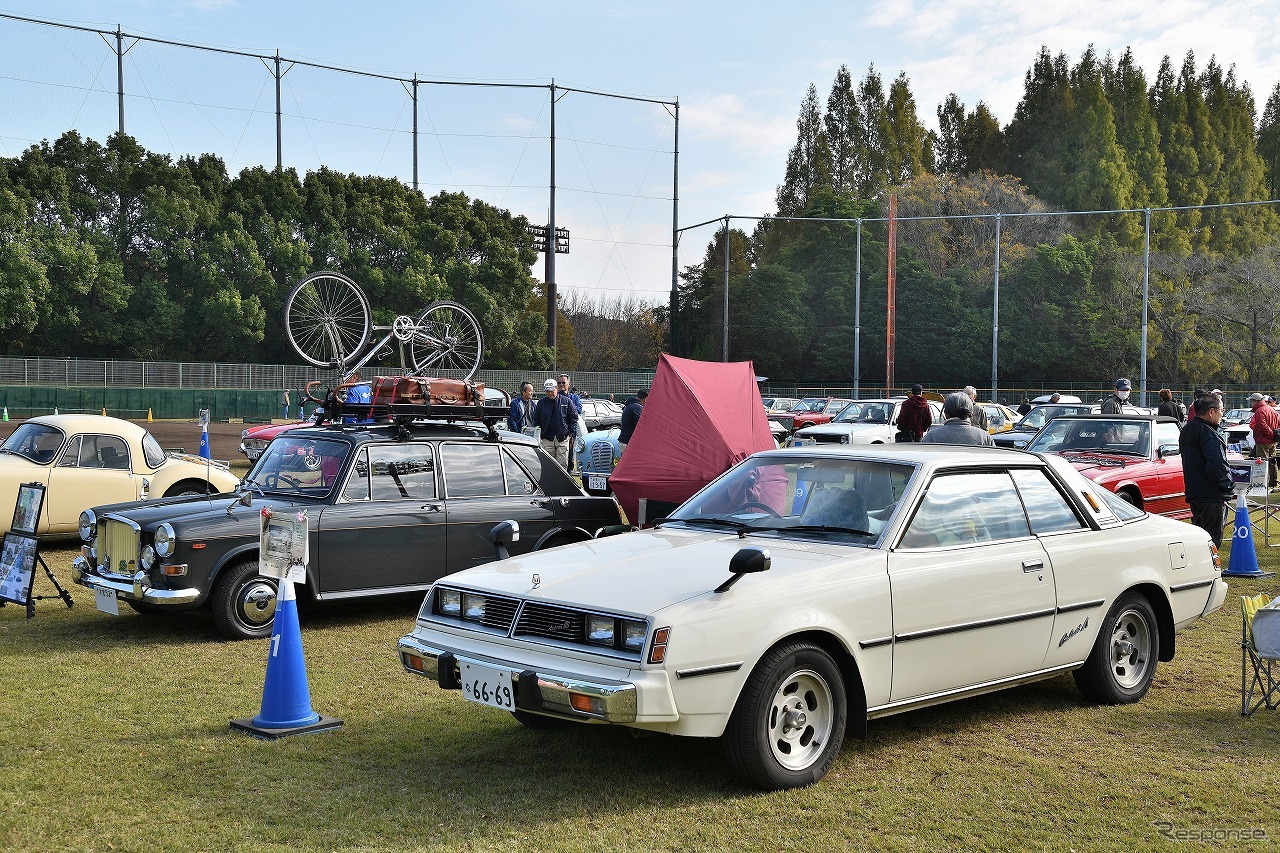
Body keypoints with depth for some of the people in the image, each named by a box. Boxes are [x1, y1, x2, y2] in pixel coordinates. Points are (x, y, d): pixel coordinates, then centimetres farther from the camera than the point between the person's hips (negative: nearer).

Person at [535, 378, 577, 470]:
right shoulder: (541, 403, 7)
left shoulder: (566, 401, 1)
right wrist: (540, 433, 4)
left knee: (562, 464, -3)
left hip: (562, 438, -2)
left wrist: (571, 432, -1)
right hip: (547, 438, 2)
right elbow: (536, 419, 15)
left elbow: (574, 417, 7)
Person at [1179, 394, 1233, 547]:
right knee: (1212, 540, -5)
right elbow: (1217, 465, -26)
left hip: (1193, 493, 10)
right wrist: (1227, 484, -11)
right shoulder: (1207, 433, -19)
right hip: (1212, 496, -10)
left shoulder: (1187, 430, 13)